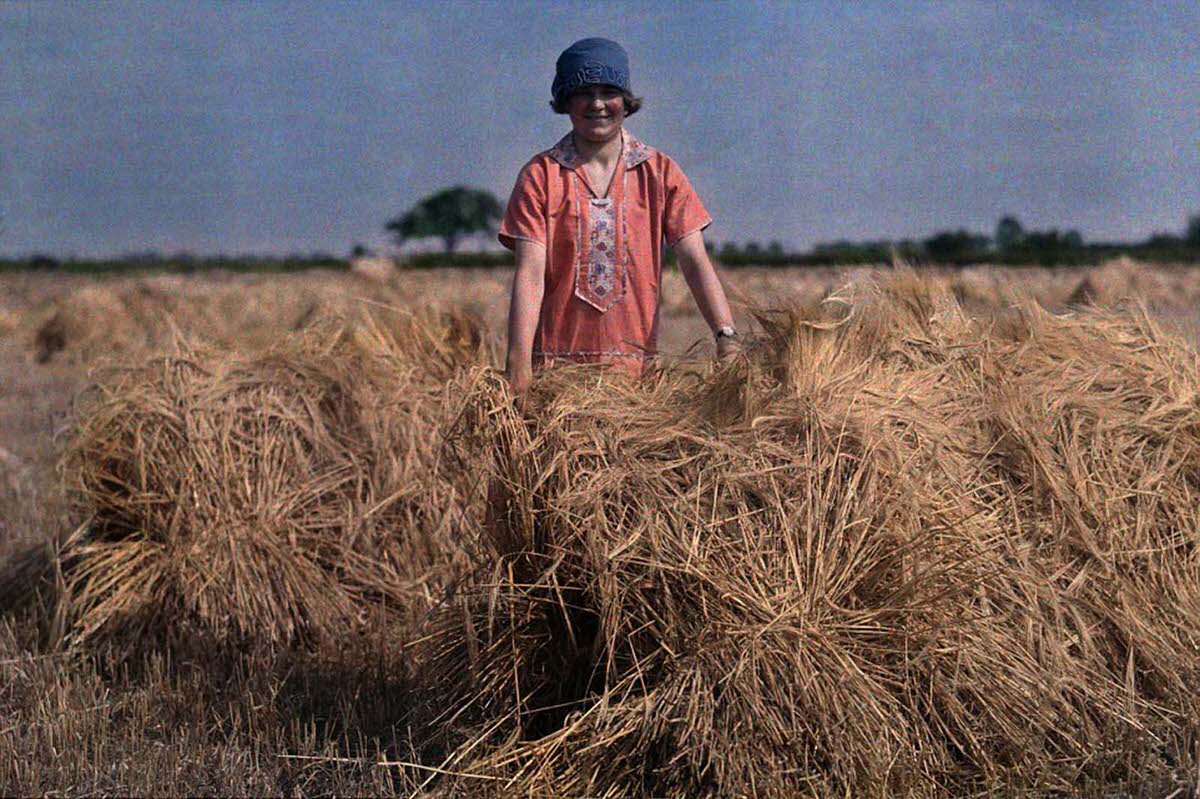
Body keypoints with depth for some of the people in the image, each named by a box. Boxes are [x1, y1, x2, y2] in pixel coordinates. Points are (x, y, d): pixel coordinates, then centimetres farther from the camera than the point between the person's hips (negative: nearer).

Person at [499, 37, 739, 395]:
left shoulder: (660, 173, 7)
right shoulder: (540, 175, 3)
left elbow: (695, 262, -1)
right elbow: (530, 272, -6)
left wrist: (726, 338, -15)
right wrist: (519, 363, -17)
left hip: (635, 363, 1)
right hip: (555, 362, -1)